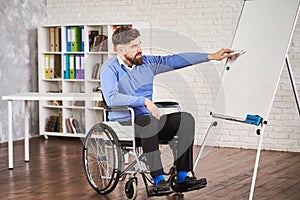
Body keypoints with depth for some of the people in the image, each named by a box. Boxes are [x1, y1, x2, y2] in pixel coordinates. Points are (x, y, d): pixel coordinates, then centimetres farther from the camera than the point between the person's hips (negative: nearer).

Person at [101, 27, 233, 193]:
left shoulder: (147, 62, 12)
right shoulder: (110, 68, -6)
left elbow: (176, 60, 12)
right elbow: (111, 98, -22)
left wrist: (212, 56, 8)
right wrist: (144, 101, -25)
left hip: (147, 122, 6)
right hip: (123, 123, -6)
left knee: (185, 119, -14)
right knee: (149, 121, -37)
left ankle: (182, 177, -21)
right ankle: (158, 179, -36)